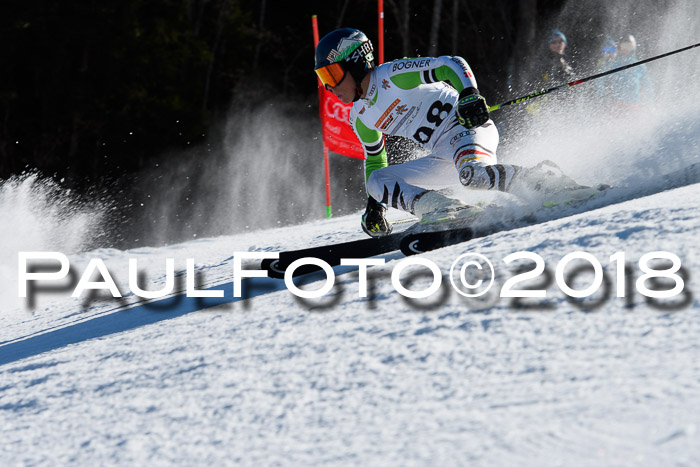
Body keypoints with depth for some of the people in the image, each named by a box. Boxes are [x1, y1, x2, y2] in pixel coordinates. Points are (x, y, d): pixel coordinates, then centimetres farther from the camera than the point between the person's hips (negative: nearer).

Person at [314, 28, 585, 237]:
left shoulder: (393, 75, -10)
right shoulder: (359, 118, 14)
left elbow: (452, 65, -16)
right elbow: (374, 159, 28)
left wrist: (469, 96, -33)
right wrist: (375, 205, 20)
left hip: (470, 127, -9)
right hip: (445, 156, 9)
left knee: (472, 174, -40)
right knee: (377, 180, -6)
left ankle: (548, 183, -27)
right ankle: (445, 210, -24)